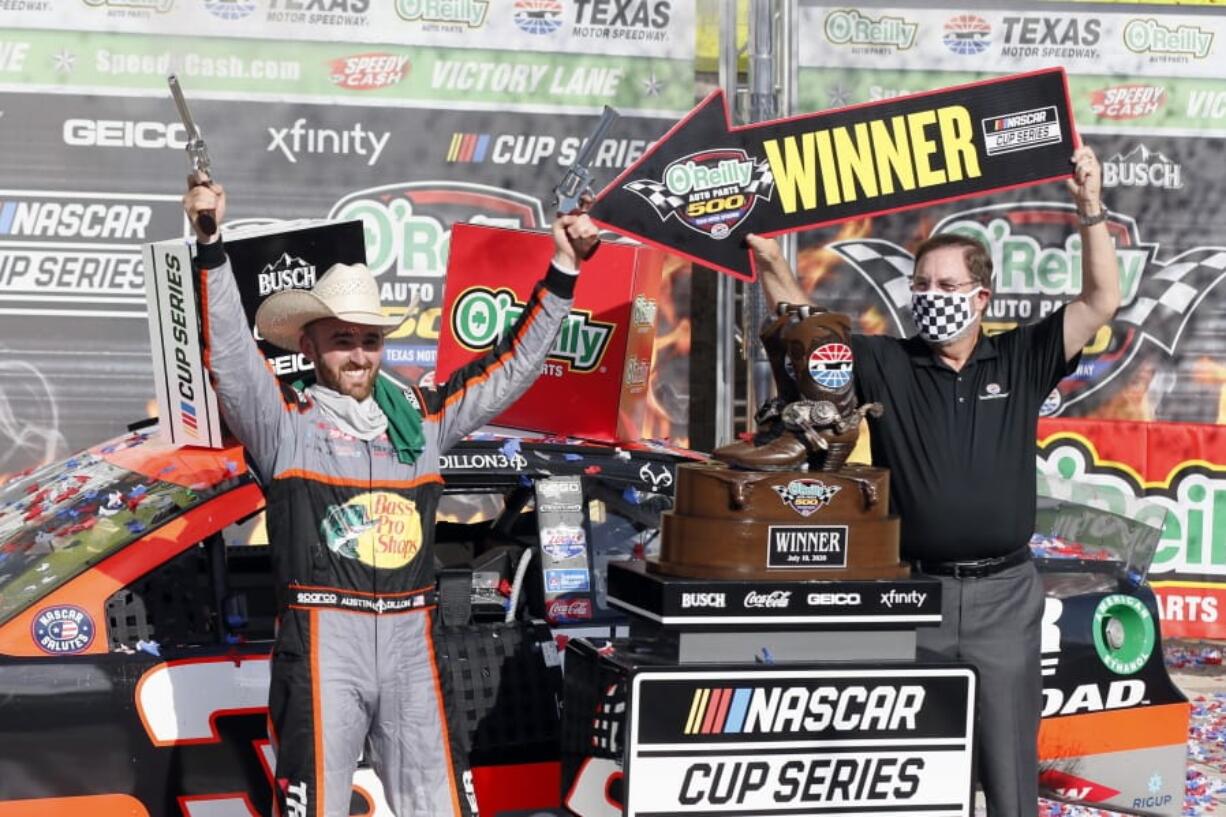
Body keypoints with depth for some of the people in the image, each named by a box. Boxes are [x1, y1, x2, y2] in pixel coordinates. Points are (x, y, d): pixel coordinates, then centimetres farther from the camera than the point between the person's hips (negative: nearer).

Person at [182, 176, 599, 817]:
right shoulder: (283, 423, 2)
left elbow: (510, 366, 18)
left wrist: (562, 271, 14)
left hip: (411, 644, 4)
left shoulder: (419, 418, 13)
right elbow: (228, 352, -12)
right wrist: (210, 245, -24)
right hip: (321, 644, -4)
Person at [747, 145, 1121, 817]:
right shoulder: (886, 365, 3)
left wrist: (1090, 211, -12)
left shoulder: (1021, 361, 4)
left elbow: (1101, 302, -1)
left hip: (1004, 592, 0)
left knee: (1007, 759, 6)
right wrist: (769, 261, -14)